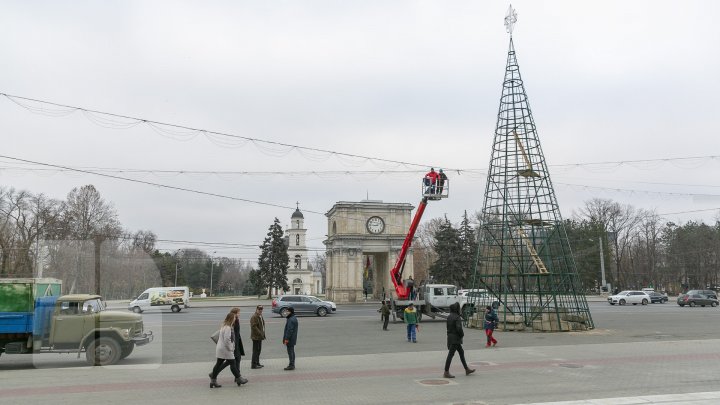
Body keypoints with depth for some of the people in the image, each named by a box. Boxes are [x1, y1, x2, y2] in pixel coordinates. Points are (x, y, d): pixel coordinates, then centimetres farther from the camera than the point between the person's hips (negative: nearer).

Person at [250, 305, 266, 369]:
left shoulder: (260, 316, 15)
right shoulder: (254, 317, -16)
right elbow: (254, 327, -22)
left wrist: (263, 334, 15)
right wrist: (260, 334, -22)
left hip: (259, 337, 10)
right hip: (256, 337, -10)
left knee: (258, 350, 16)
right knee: (255, 350, -6)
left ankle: (257, 363, 26)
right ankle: (254, 365, -1)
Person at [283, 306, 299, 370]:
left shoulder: (291, 320, -20)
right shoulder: (294, 318, 13)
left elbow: (289, 330, -24)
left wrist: (286, 339, -21)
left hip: (290, 339, -11)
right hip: (293, 339, 11)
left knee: (290, 351, -6)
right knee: (292, 351, 16)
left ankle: (291, 365, -3)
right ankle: (292, 365, 23)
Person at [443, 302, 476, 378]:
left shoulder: (449, 317, 8)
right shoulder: (457, 317, -18)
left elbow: (447, 326, 15)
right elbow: (459, 328, -26)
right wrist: (462, 334, -5)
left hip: (450, 337, 9)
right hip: (455, 338, -9)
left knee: (461, 353, 18)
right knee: (450, 354, -5)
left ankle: (467, 369, 27)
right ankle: (446, 372, -1)